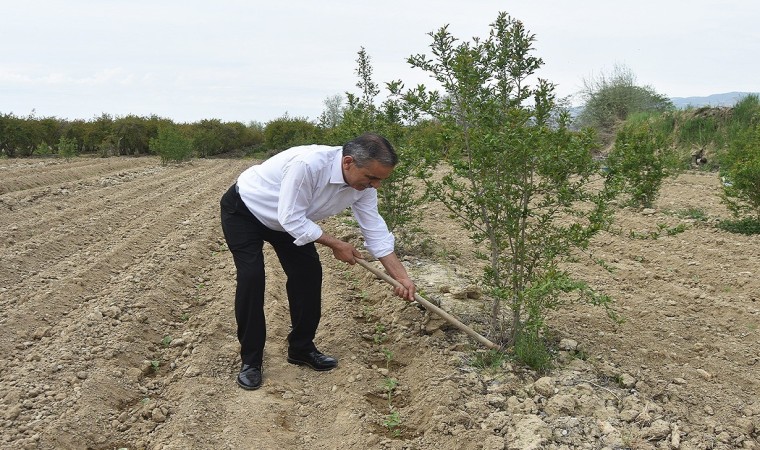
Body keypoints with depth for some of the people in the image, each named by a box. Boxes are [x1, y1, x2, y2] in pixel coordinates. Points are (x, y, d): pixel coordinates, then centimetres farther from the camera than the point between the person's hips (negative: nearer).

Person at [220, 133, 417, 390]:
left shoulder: (363, 183, -19)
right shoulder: (307, 164, -42)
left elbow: (375, 230, -11)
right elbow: (291, 219, -36)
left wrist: (402, 276, -14)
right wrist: (336, 245, -25)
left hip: (287, 217, 7)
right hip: (243, 209, -6)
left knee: (308, 272, -2)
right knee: (251, 277, -17)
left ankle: (301, 349, 15)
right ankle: (250, 361, -2)